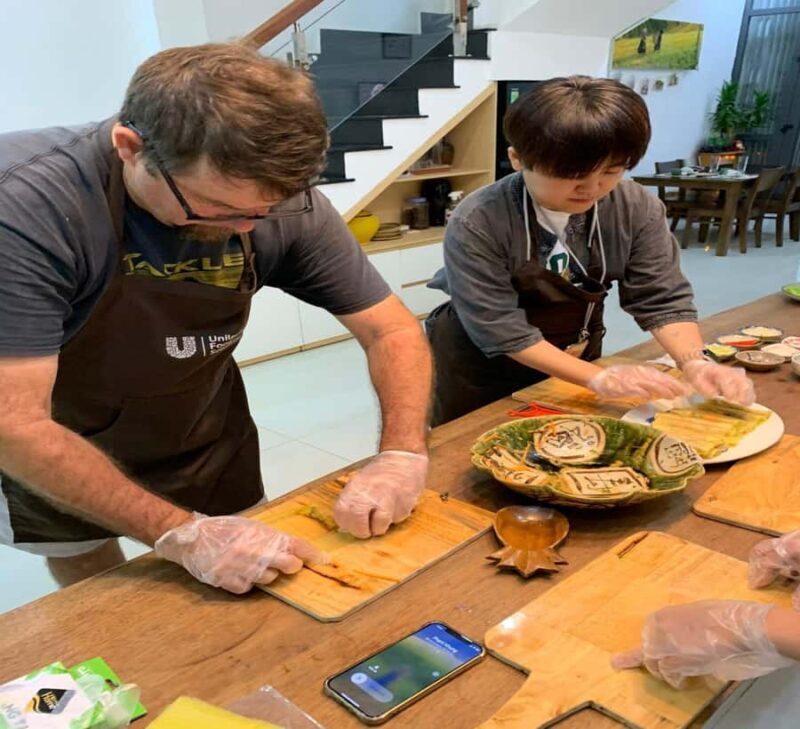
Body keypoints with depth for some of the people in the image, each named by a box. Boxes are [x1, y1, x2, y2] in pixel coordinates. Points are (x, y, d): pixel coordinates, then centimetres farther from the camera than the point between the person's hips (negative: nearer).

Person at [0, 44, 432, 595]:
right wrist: (181, 533, -38)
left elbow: (393, 330, -14)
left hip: (207, 448, 3)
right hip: (55, 458, -2)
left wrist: (402, 454, -30)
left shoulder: (282, 200, -22)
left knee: (235, 618, 20)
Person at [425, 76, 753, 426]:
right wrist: (599, 378, -37)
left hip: (574, 360, 4)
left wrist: (695, 364, -32)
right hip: (481, 369, -3)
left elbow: (661, 300, -13)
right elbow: (500, 329, -30)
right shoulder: (477, 224, -30)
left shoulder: (637, 209, -18)